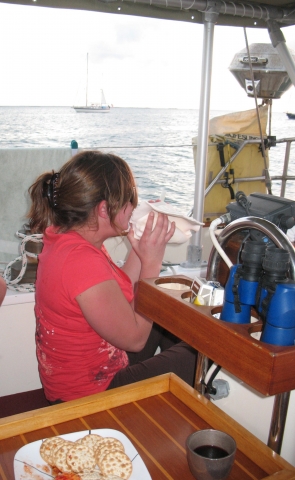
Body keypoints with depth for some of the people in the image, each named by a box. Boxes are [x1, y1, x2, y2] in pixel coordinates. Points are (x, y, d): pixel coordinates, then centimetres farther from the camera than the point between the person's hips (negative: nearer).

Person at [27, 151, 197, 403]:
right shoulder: (82, 261, -34)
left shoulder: (64, 238, -4)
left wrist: (141, 248, -4)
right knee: (200, 352, 2)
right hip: (91, 394, -9)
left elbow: (120, 294, 4)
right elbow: (135, 338, -24)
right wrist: (151, 263, -21)